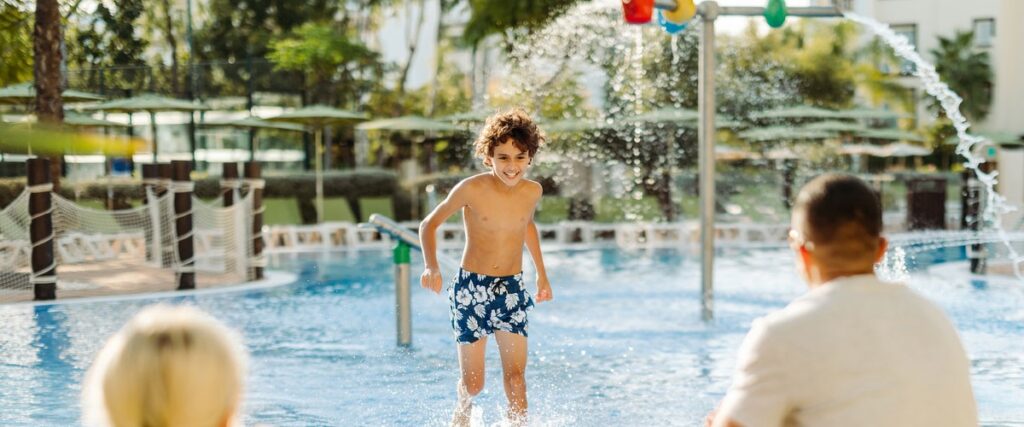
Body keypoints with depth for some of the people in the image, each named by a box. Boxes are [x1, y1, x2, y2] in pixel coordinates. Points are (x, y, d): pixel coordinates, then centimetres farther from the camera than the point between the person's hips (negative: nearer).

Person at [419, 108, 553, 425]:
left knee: (516, 377, -8)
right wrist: (431, 267, -19)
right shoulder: (472, 189, -14)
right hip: (471, 289, -3)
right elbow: (429, 224, -4)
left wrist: (541, 272, 23)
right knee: (473, 382, 5)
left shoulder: (532, 191, -2)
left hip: (512, 290, 3)